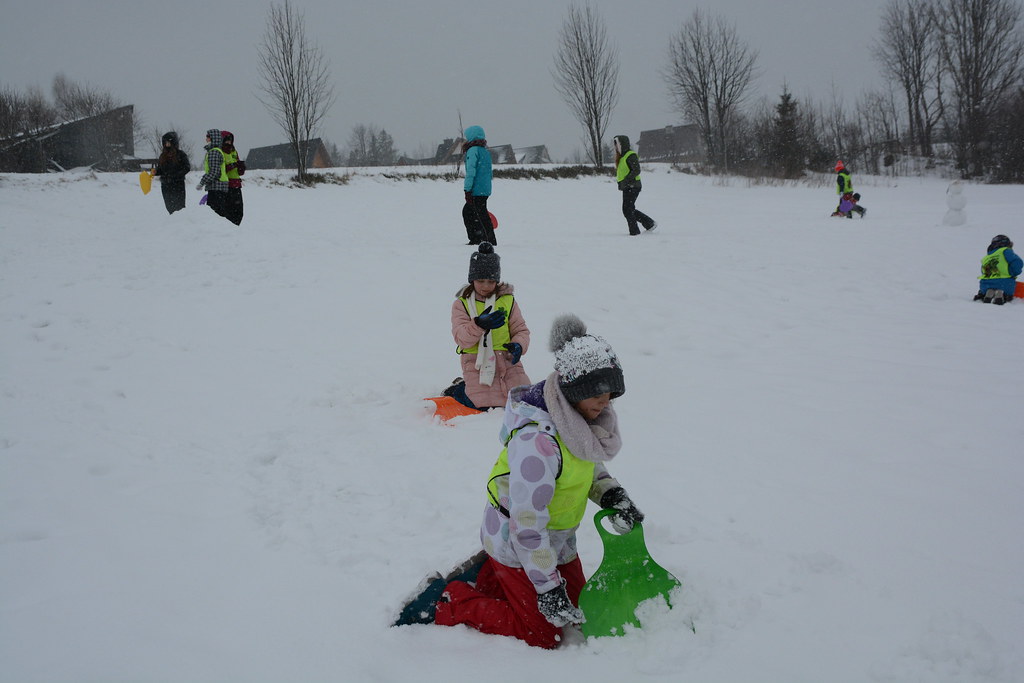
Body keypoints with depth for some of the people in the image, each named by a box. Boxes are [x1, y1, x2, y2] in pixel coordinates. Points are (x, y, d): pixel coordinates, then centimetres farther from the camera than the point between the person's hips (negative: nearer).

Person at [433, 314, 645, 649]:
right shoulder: (538, 440, -37)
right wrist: (547, 587, -27)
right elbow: (527, 523, -33)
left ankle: (493, 574, 32)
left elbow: (587, 464, 13)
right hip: (517, 544, -9)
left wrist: (610, 492, -7)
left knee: (575, 606, 22)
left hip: (558, 539, 9)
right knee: (541, 635, 1)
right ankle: (450, 604, 12)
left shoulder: (579, 416, -9)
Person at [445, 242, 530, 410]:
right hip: (477, 362, -3)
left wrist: (518, 345, -15)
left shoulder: (508, 300, 6)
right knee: (487, 405, -17)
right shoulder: (461, 304, 2)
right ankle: (459, 390, 16)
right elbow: (462, 339, -11)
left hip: (507, 359, 3)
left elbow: (521, 330, 8)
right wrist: (479, 324, -31)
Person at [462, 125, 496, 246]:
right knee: (467, 211, 19)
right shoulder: (485, 151, 16)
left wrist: (467, 189, -17)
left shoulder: (473, 150, -10)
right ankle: (474, 240, 21)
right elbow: (490, 173, 20)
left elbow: (471, 171, -17)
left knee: (481, 215, -5)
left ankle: (491, 241, -5)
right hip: (486, 190, 9)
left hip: (476, 190, -9)